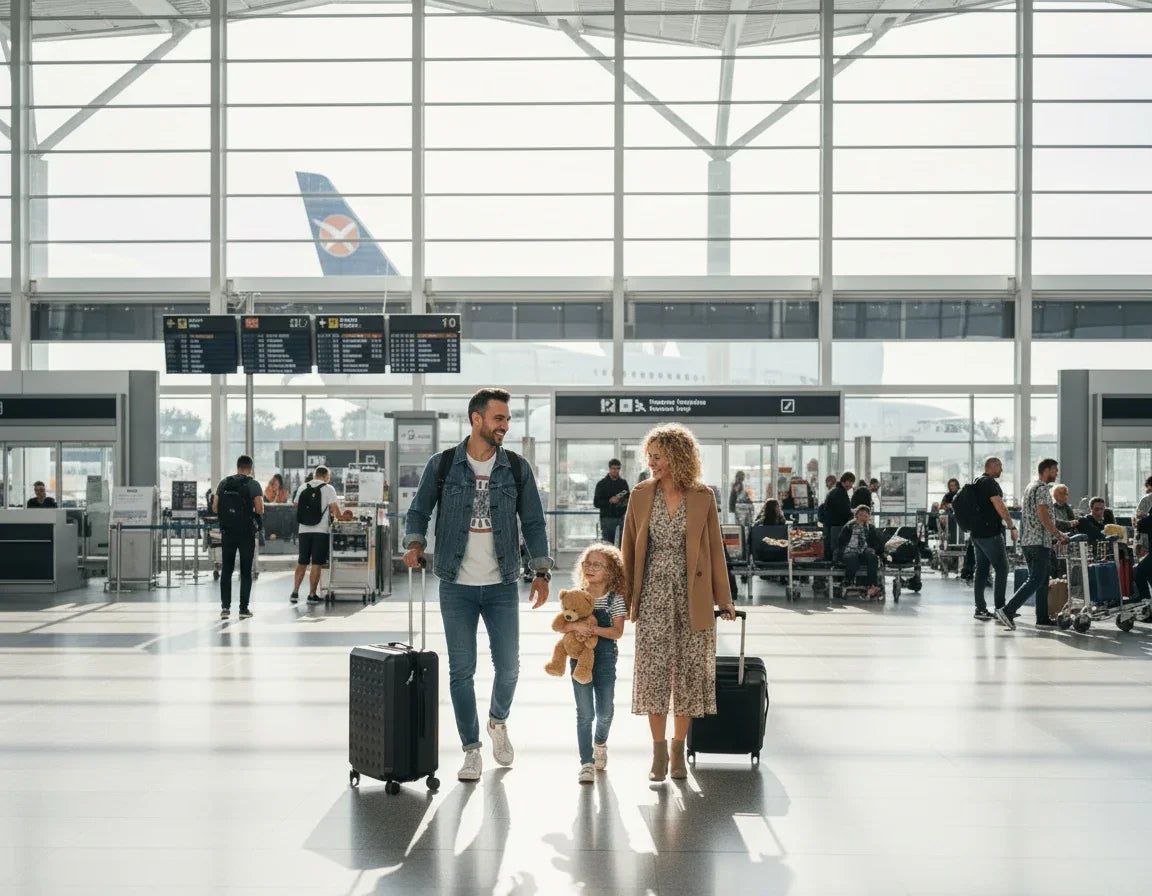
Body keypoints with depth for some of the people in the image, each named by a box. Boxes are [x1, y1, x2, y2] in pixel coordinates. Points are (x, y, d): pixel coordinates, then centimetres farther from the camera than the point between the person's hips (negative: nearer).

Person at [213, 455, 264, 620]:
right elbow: (260, 510, -12)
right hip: (246, 533, -3)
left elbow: (215, 508, 4)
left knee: (226, 570, 9)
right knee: (246, 572, 3)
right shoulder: (253, 484, -5)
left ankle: (225, 607, 3)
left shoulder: (224, 483, 6)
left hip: (227, 532, 3)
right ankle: (244, 608, 3)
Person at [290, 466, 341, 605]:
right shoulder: (328, 489, -5)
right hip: (321, 531, -4)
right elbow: (335, 508, -9)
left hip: (303, 530, 4)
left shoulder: (302, 487, 7)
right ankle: (312, 595, 2)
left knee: (302, 563, 13)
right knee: (316, 564, 1)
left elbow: (295, 504, 17)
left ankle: (295, 592, 10)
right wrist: (339, 518, 8)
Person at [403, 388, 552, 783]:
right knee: (461, 671, 2)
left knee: (509, 667, 5)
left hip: (501, 586, 1)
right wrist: (415, 544, -12)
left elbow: (533, 523, 6)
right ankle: (471, 750, 16)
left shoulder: (517, 468, 3)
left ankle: (498, 721, 36)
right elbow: (419, 511, 7)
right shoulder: (442, 465, -1)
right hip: (456, 586, -1)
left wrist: (542, 572, -1)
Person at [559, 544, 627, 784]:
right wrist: (575, 625, -22)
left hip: (605, 659, 0)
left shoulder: (615, 599, -3)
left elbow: (617, 632, -11)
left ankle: (600, 742, 42)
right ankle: (587, 763, 4)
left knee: (605, 712, 10)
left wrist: (593, 628, -23)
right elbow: (556, 625, -4)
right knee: (585, 714, -1)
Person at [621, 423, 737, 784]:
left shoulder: (703, 497, -1)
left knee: (688, 672, 5)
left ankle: (678, 749, 18)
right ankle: (659, 751, 7)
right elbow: (629, 549, 6)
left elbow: (715, 548, 3)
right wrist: (624, 598, 4)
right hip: (653, 595, 0)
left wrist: (724, 599, 3)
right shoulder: (641, 495, 2)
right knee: (654, 671, -2)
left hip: (693, 597, 0)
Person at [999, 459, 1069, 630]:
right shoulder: (1042, 488, -11)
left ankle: (1043, 618, 14)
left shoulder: (1030, 486, 20)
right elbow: (1043, 515, -20)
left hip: (1027, 540, 10)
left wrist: (1055, 533, 24)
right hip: (1039, 541, -10)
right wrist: (1058, 534, -13)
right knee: (1036, 580, -10)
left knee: (1042, 579, 14)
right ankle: (1008, 611, -18)